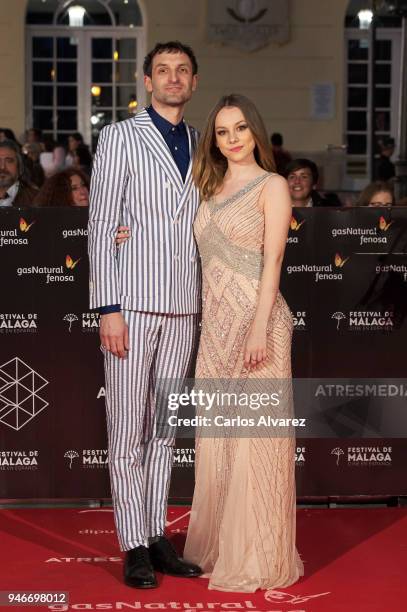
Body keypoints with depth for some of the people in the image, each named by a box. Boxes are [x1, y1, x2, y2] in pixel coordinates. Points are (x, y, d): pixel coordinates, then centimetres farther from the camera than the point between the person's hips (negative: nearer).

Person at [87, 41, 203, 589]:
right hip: (132, 302, -4)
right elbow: (101, 226, -4)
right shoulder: (120, 138, 1)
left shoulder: (200, 147, 15)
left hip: (184, 307, 5)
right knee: (127, 427, -1)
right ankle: (134, 547, 6)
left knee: (164, 427, 10)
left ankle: (158, 537, 17)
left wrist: (206, 307, 6)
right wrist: (108, 308, -11)